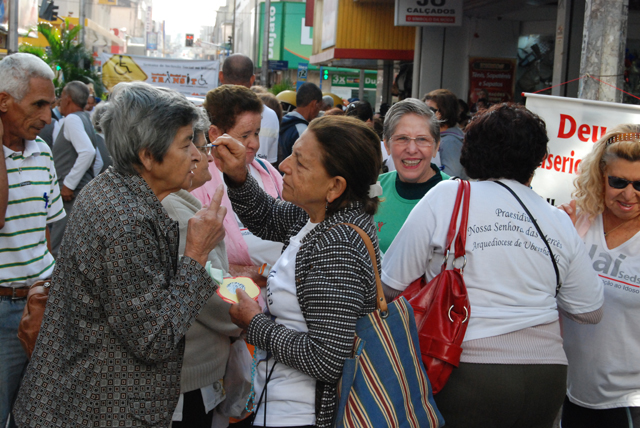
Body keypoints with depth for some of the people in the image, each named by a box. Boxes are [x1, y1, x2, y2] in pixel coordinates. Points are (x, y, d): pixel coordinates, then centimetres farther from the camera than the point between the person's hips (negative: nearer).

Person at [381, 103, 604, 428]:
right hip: (548, 379, 4)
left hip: (469, 373, -4)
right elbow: (590, 311, 14)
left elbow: (391, 285, 0)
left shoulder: (445, 197, -4)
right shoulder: (559, 221, 6)